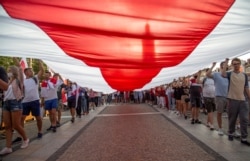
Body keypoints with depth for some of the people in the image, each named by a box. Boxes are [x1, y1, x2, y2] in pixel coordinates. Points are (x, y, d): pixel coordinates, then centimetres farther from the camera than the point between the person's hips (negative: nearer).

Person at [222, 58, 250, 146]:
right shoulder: (230, 74, 0)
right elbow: (223, 74, -26)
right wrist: (226, 62, -18)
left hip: (243, 100, 3)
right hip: (232, 100, -3)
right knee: (232, 119, 8)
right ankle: (230, 133, 26)